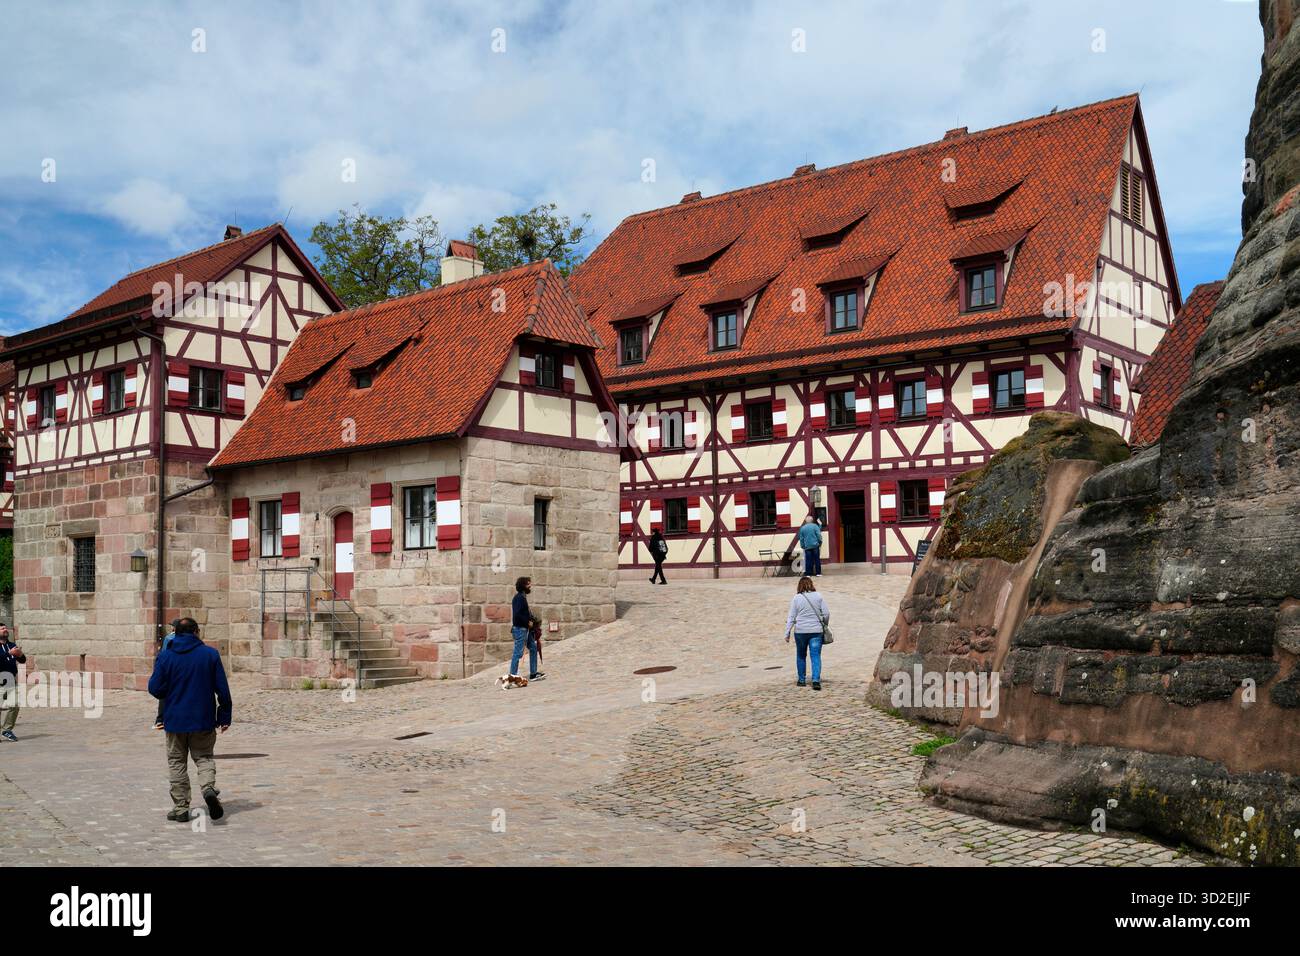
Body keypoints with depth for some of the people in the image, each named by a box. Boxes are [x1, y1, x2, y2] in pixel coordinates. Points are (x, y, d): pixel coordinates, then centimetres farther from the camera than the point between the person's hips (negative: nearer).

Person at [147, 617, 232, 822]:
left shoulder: (165, 656, -4)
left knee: (177, 763, 12)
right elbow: (222, 689, -3)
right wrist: (225, 716, 5)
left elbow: (155, 689, -7)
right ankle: (209, 787, -14)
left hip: (175, 720, 0)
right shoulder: (210, 654, -3)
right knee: (204, 757, 14)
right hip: (204, 720, 0)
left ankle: (180, 808, 11)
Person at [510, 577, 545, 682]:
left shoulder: (523, 597, 15)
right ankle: (513, 675, -1)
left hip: (525, 628, 10)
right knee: (518, 652, -6)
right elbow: (517, 614, -24)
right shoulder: (519, 597, -15)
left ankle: (533, 674, 17)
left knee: (533, 648, 13)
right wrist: (528, 622, -16)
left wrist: (533, 620, 7)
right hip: (520, 629, -10)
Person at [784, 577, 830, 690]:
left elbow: (791, 617, -2)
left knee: (801, 656, 15)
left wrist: (787, 633, 2)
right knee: (816, 656, 0)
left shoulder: (796, 598, -3)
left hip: (800, 631, 0)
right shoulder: (818, 597, 1)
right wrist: (824, 625, 19)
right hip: (816, 630, 0)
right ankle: (816, 680, -13)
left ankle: (801, 680, 22)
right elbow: (826, 613, 2)